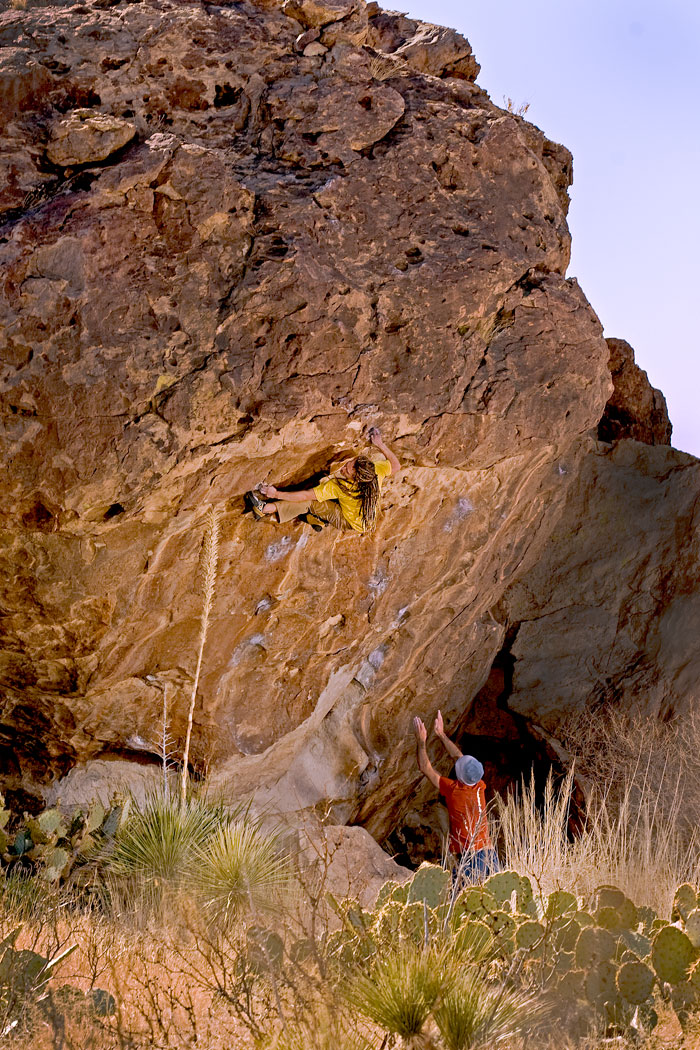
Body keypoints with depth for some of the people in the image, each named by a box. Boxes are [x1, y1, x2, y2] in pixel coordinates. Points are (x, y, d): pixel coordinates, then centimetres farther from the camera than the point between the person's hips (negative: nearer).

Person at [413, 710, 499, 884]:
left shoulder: (453, 790, -12)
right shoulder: (479, 788, 3)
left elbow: (425, 768, 0)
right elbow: (458, 757, 17)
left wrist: (421, 741, 7)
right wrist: (442, 735, 24)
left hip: (467, 857, -5)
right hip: (489, 853, 5)